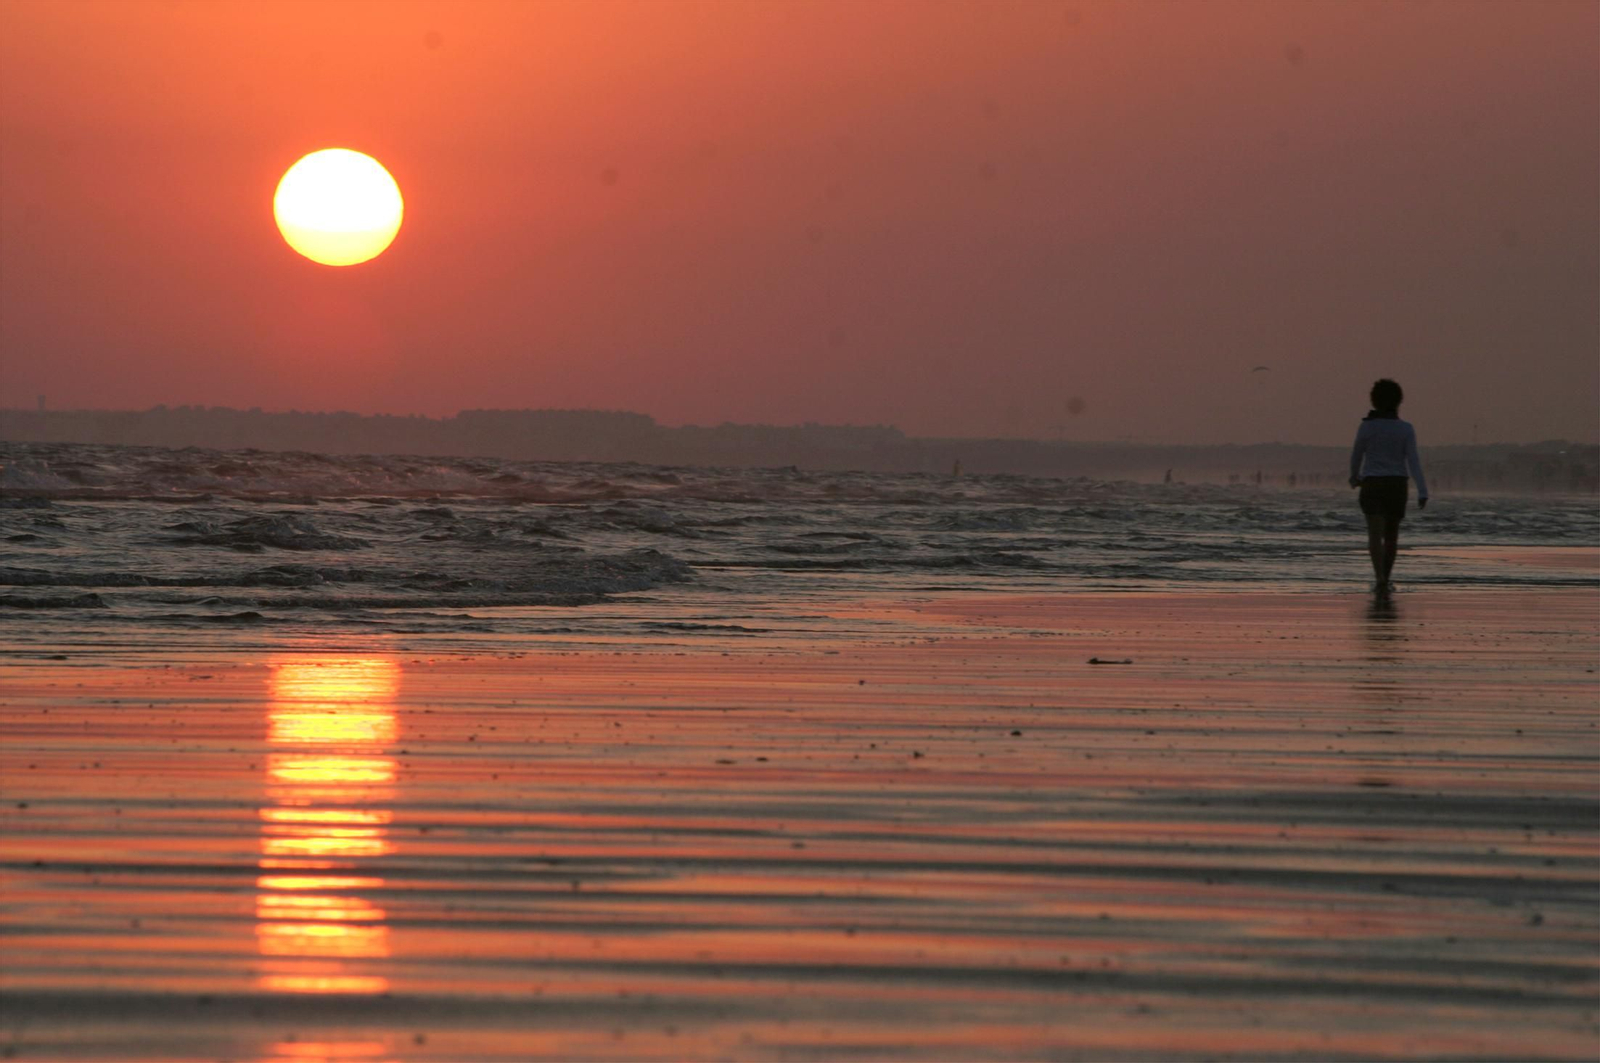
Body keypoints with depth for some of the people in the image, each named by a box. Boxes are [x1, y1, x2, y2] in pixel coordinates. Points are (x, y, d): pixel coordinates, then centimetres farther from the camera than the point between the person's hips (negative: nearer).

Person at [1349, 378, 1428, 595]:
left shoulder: (1366, 426, -5)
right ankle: (1384, 579, 31)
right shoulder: (1406, 429, -4)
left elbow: (1357, 455, 8)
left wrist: (1354, 476, 29)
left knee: (1376, 535, -12)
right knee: (1391, 534, 20)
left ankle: (1380, 580, -31)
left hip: (1373, 485, -2)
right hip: (1397, 485, 2)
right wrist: (1422, 492, -15)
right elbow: (1413, 461, -11)